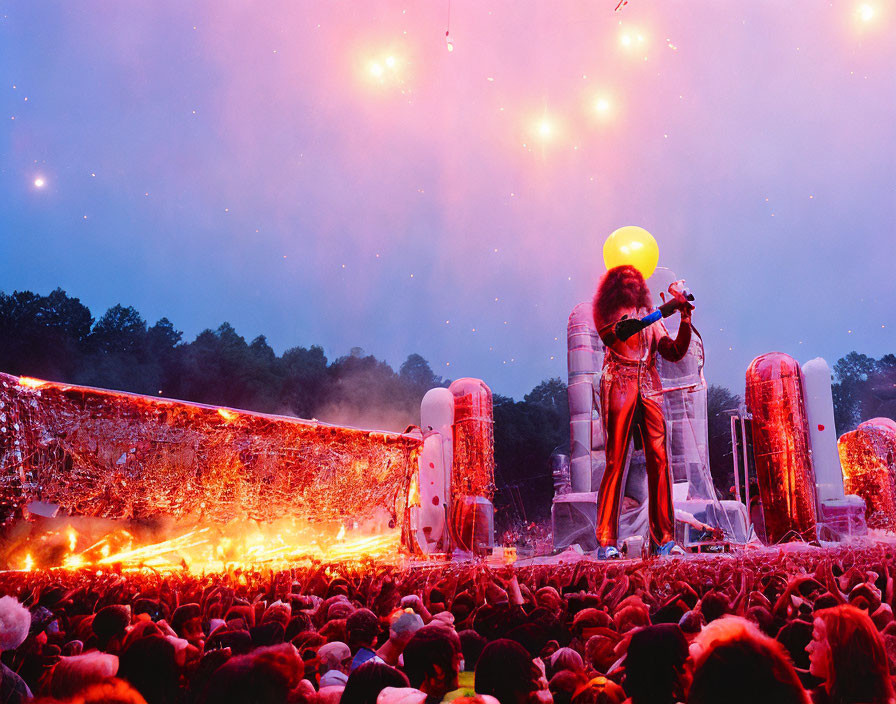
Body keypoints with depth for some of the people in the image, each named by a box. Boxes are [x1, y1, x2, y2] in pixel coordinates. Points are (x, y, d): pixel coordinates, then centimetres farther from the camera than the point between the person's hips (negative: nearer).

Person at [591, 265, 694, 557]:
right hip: (619, 385, -3)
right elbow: (610, 335, -11)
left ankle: (663, 539, -2)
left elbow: (675, 352, 12)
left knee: (659, 459, -7)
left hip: (649, 388, 4)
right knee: (616, 460, -9)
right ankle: (606, 541, -5)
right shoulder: (606, 313, 12)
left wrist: (685, 318, 0)